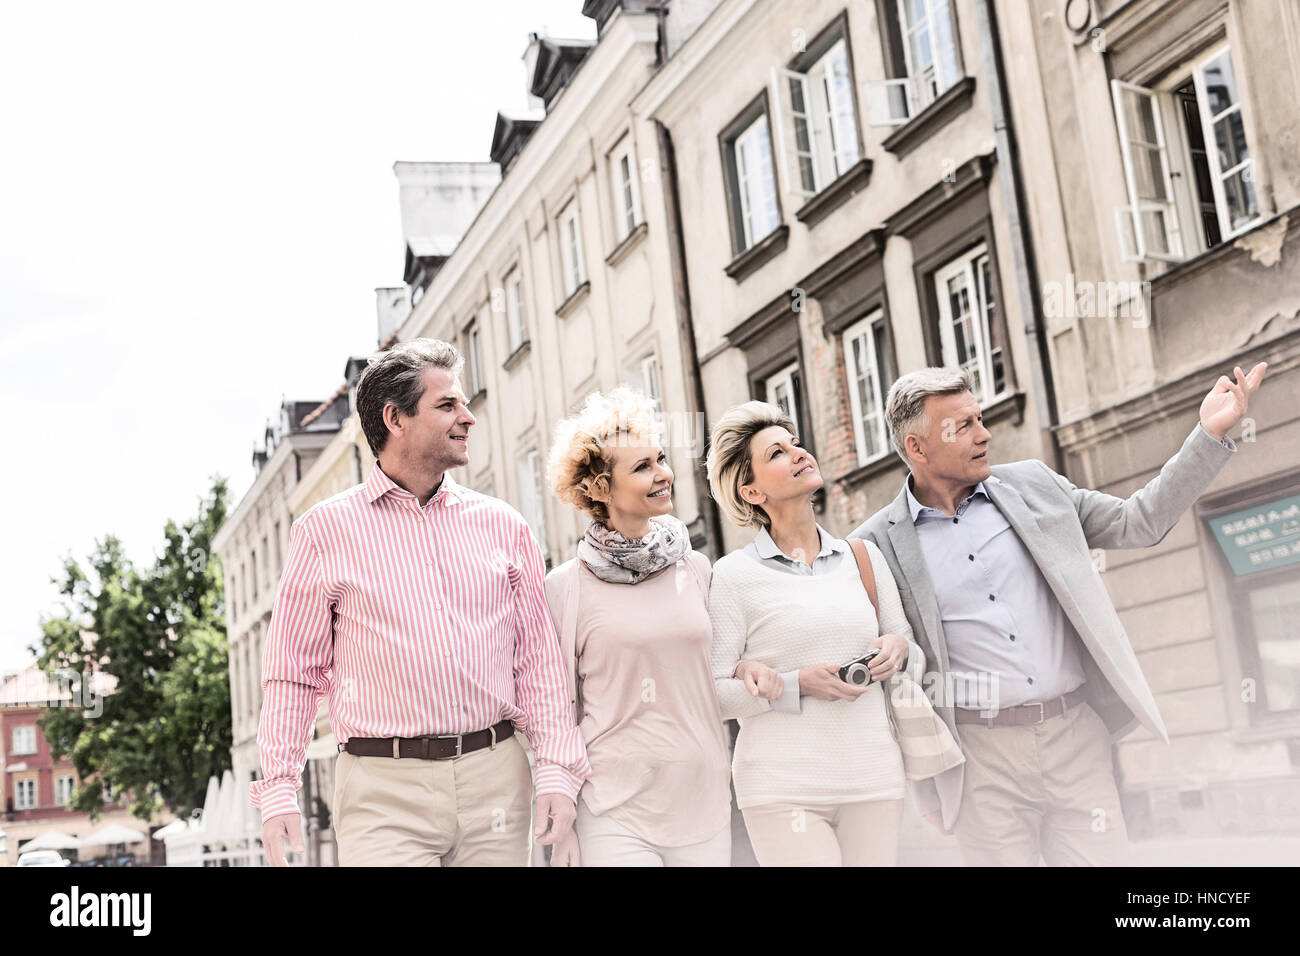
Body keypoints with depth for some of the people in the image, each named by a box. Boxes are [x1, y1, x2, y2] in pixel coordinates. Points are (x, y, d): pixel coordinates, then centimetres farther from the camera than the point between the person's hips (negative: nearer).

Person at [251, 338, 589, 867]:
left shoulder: (502, 524, 11)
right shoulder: (324, 530, 4)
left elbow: (537, 655, 10)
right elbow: (293, 669, 6)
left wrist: (557, 767, 1)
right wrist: (278, 788, -1)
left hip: (496, 778, 3)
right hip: (383, 790, -3)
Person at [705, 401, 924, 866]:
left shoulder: (864, 557, 12)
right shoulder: (733, 575, 0)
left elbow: (917, 658, 18)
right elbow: (713, 694, -3)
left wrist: (899, 649, -4)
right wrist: (799, 684, -15)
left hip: (873, 777, 4)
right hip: (782, 788, -4)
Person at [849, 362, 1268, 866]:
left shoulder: (1033, 485, 10)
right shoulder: (878, 543, 0)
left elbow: (1137, 522, 13)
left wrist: (1210, 434, 7)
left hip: (1075, 733, 3)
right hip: (980, 751, -2)